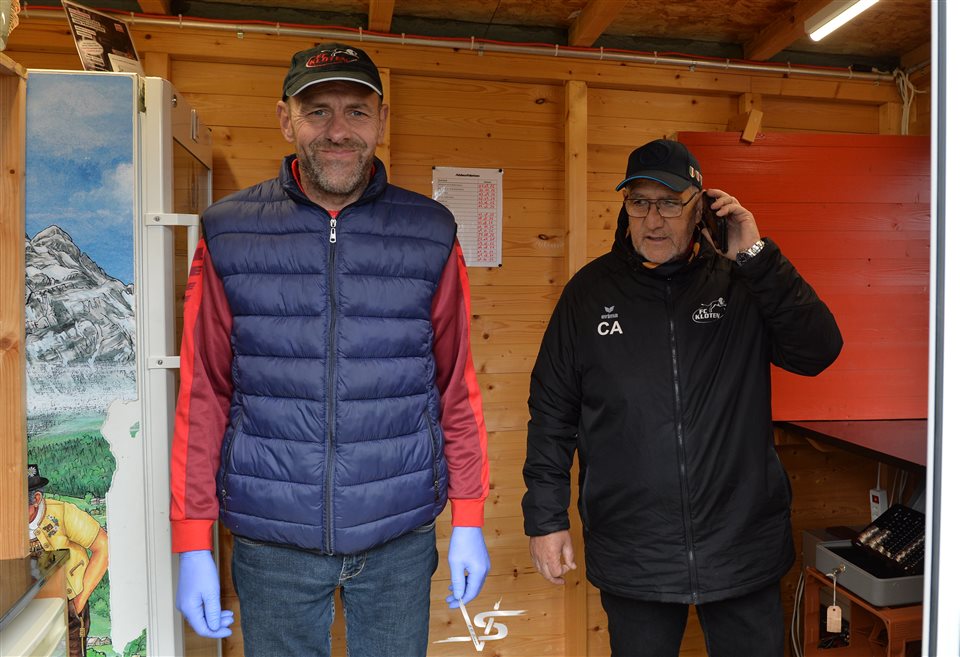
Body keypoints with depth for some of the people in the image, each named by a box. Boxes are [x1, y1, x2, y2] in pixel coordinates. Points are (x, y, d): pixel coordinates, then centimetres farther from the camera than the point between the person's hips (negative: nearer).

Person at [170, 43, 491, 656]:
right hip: (272, 541, 0)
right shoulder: (229, 234, -2)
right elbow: (203, 393, -1)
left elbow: (458, 384, 0)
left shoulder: (431, 234, -2)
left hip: (400, 537, 1)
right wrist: (193, 541, -1)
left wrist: (469, 519, 1)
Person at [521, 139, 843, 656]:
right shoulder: (591, 289, -1)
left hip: (743, 549, 1)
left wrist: (756, 257, -16)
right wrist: (546, 518, 0)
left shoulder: (743, 284, 0)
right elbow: (552, 410, 1)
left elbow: (818, 352, -12)